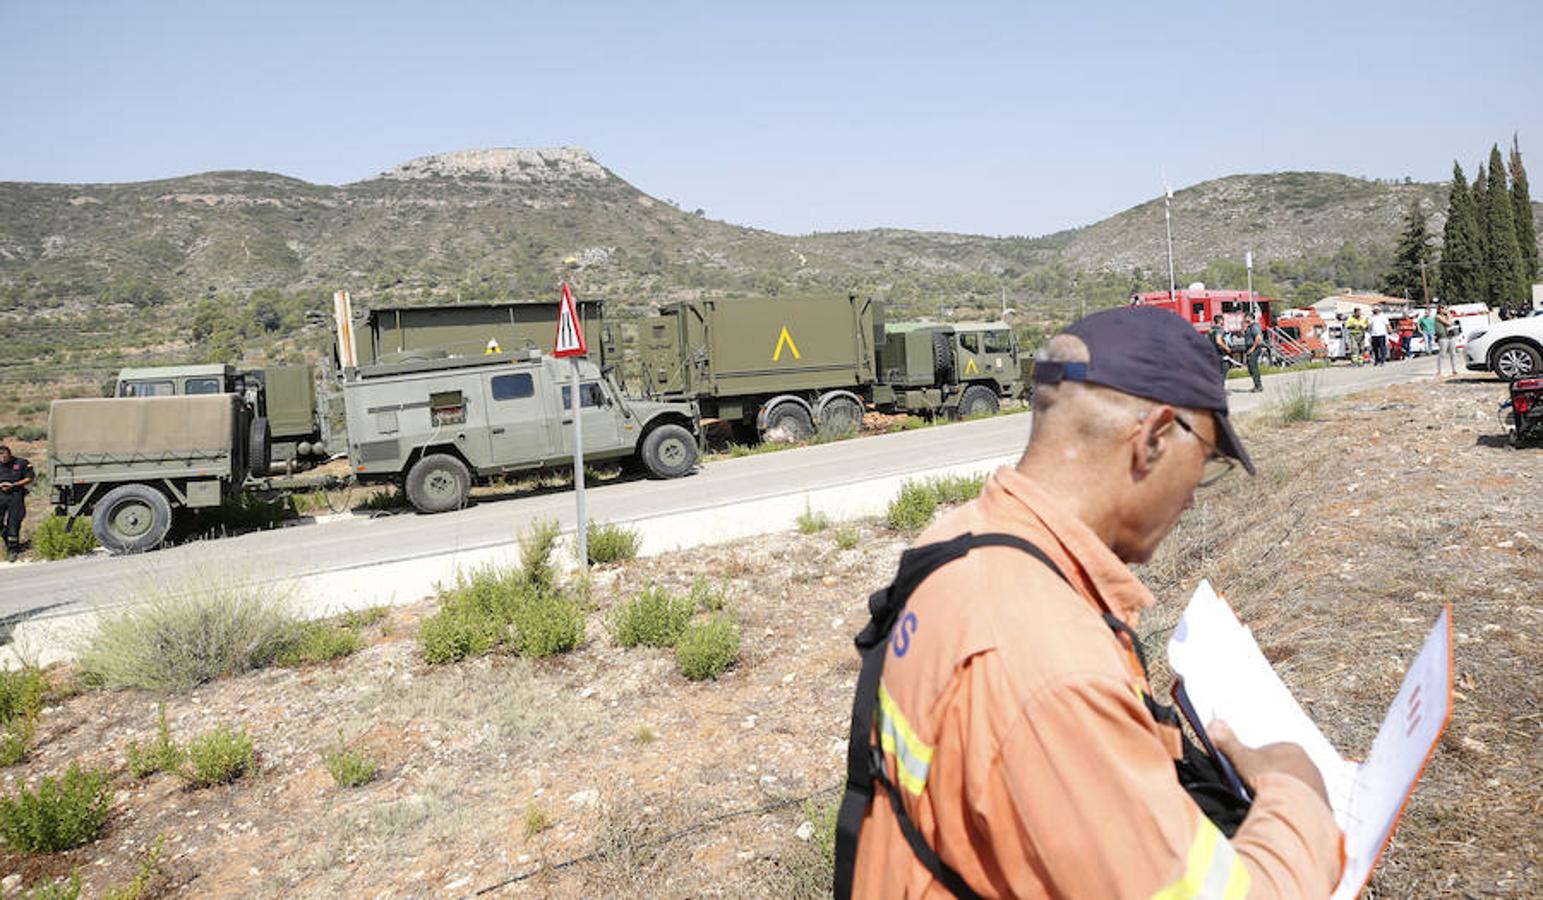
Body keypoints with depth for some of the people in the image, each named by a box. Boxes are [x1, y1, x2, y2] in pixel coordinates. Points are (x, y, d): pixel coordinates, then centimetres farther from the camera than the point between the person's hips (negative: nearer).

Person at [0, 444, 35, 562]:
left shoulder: (22, 463, 2)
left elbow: (29, 479, 1)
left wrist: (13, 485, -10)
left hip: (16, 495, -3)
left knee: (13, 523, -3)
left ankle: (13, 550, 5)